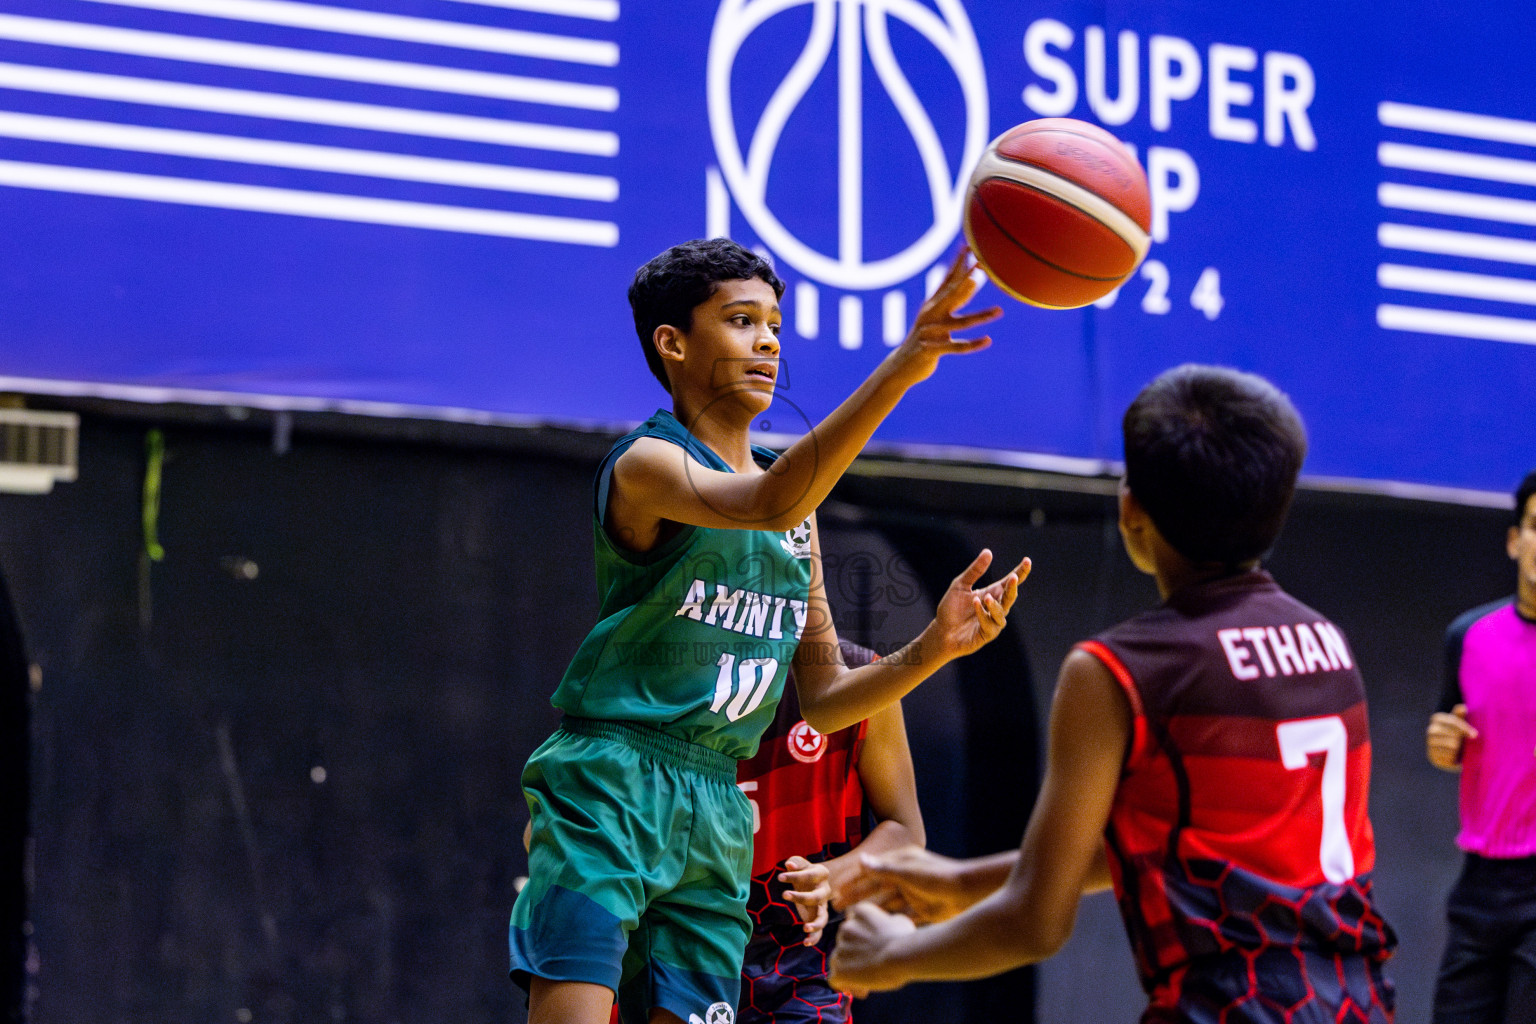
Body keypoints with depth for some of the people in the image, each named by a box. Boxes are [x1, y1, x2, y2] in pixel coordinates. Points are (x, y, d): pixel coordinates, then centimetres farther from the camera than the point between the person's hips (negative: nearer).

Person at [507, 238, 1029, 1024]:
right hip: (609, 783, -7)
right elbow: (765, 505, -30)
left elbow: (821, 700, 18)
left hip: (718, 811, 7)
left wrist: (933, 648, -1)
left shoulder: (800, 512, 17)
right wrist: (900, 368, -38)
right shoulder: (647, 464, -8)